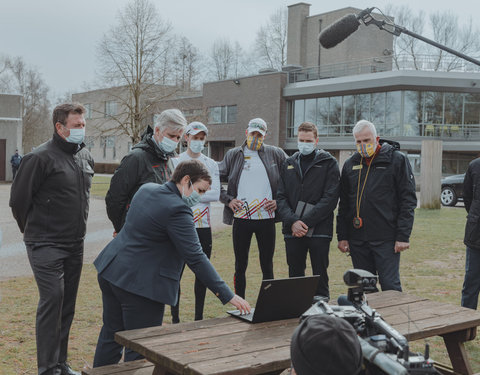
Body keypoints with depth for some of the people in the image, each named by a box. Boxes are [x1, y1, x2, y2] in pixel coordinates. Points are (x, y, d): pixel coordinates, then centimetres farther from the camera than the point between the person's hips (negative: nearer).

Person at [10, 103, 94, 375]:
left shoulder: (86, 157, 10)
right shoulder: (41, 157, -13)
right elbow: (18, 198, -7)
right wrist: (33, 231, 4)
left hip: (75, 244, 7)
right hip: (46, 245, -7)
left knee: (68, 303, 11)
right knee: (52, 299, -11)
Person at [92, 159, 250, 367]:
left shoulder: (146, 189, 6)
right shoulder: (178, 210, -21)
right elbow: (196, 258, -24)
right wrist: (227, 295, -22)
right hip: (139, 283, -9)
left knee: (111, 333, 22)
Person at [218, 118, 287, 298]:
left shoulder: (276, 154, 5)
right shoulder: (233, 155, 8)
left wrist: (280, 201, 0)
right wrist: (227, 200, -1)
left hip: (267, 218, -1)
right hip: (241, 218, 1)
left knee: (267, 266, 6)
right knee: (240, 266, 8)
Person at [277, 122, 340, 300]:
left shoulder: (328, 163, 1)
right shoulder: (289, 164, 13)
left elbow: (330, 198, -9)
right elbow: (281, 197, 7)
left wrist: (306, 222, -15)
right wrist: (292, 221, -10)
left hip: (319, 231, -4)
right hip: (292, 231, 4)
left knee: (320, 277, 3)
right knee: (295, 276, 11)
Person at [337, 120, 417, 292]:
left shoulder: (397, 160, -1)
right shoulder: (350, 164, 13)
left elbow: (408, 200, -5)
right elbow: (343, 204, 16)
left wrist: (403, 236, -11)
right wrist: (342, 236, 9)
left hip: (386, 239, -4)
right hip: (357, 240, 5)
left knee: (390, 287, -3)